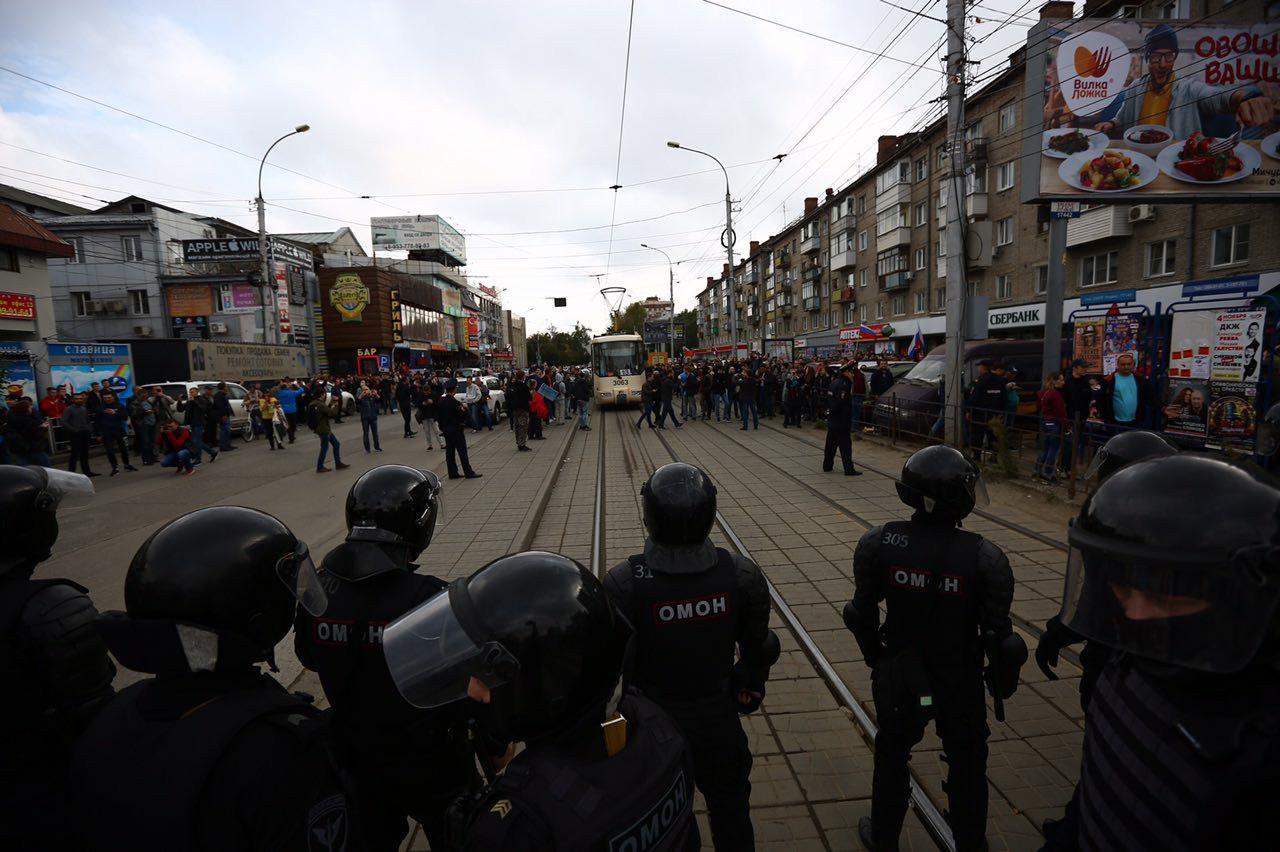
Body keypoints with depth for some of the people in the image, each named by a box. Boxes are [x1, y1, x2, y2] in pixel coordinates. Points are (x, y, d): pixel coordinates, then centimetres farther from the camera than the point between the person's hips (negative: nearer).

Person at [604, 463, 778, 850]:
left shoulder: (624, 583, -28)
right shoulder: (741, 575, -21)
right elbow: (759, 650, -6)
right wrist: (750, 684, 15)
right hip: (718, 718, 1)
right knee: (730, 809, 28)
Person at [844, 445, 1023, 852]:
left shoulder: (880, 542, -19)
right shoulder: (983, 557, -22)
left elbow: (863, 610, -9)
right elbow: (997, 632, -14)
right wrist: (1002, 681, 5)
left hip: (897, 676, 1)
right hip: (961, 682, -1)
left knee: (891, 755, 24)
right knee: (967, 762, 26)